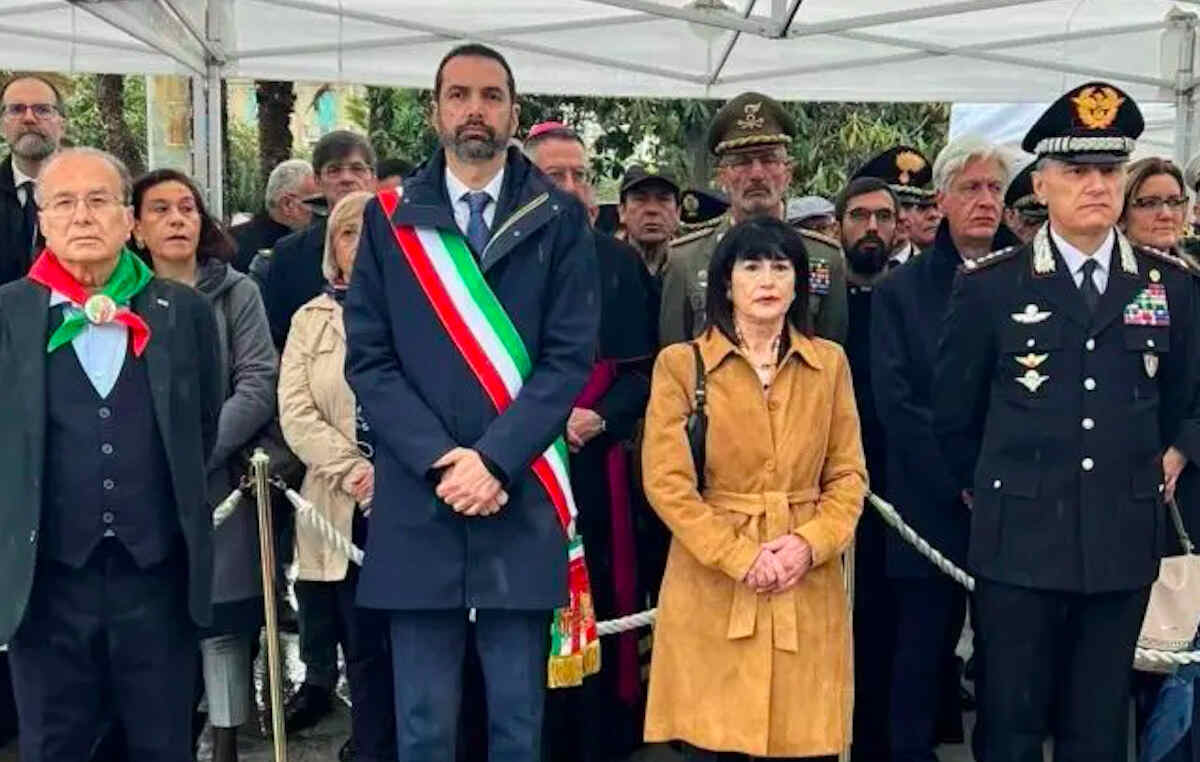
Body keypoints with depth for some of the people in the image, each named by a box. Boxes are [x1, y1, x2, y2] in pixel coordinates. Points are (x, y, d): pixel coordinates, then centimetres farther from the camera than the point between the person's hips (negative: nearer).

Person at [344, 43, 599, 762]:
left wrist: (494, 461, -13)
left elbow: (570, 358, -3)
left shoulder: (559, 219, 4)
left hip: (522, 503, -1)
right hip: (418, 504, 1)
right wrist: (440, 461, -10)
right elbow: (369, 359, 2)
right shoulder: (390, 218, 7)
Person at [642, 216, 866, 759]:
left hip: (808, 588, 3)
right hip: (712, 584, -2)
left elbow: (849, 474, 7)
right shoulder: (681, 363, -1)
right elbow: (666, 481, -6)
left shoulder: (829, 362, 9)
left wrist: (810, 543, -10)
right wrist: (739, 557, -14)